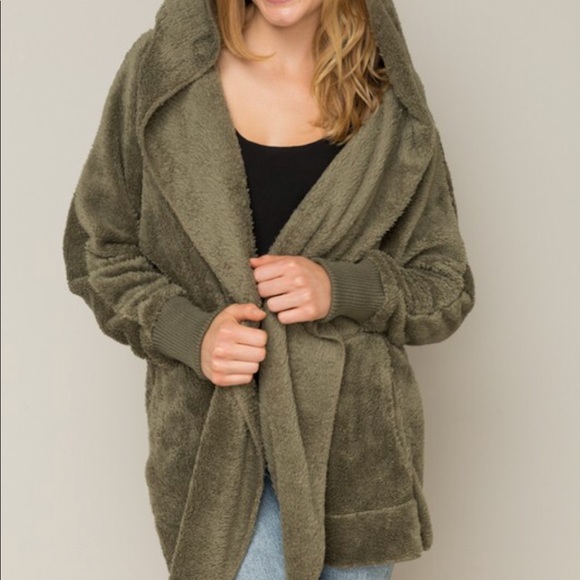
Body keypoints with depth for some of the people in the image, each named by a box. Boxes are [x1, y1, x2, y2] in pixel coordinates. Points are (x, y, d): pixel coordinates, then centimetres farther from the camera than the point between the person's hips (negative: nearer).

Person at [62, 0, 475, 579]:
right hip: (212, 441, -1)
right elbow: (97, 248, 4)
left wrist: (343, 287, -15)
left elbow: (447, 288, 5)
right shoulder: (161, 67, -3)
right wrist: (186, 330, -15)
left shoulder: (392, 103, 0)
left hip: (357, 441, 2)